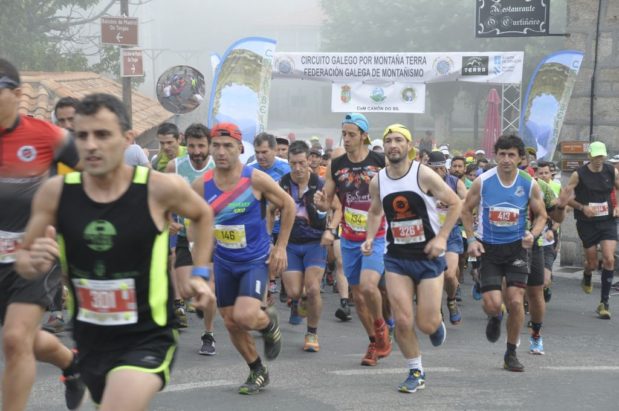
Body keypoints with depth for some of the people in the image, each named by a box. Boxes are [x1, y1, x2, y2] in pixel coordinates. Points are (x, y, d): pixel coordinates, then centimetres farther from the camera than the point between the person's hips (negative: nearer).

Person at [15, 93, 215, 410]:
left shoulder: (160, 188, -14)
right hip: (89, 339, 4)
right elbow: (24, 258, 4)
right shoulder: (56, 192, -9)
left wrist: (199, 273, 3)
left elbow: (203, 215, 8)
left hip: (147, 339, -4)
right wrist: (35, 263, -19)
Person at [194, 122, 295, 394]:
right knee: (231, 323, 9)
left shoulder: (256, 179, -15)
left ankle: (269, 323, 14)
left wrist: (281, 246, -3)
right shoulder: (201, 186, -7)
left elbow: (288, 206, -2)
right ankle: (258, 372, 30)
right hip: (223, 262, 4)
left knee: (245, 316, -22)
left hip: (256, 260, -4)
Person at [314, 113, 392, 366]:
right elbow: (327, 203, 8)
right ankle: (375, 343, 28)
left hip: (377, 238, -4)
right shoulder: (335, 165, 3)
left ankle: (381, 328, 4)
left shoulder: (381, 162, -7)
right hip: (349, 241, 4)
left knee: (367, 285, -24)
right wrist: (320, 202, -15)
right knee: (357, 296, 9)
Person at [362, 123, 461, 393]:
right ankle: (416, 373, 14)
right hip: (396, 257, 3)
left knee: (426, 324, -4)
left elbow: (455, 204, -5)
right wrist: (370, 238, 4)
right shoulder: (377, 181, 1)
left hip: (429, 256, -3)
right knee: (402, 321, -7)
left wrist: (441, 237, -13)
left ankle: (437, 324, 35)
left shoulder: (423, 175, -12)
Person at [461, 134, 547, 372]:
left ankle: (511, 353, 12)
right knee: (492, 304, -9)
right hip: (488, 248, -1)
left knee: (516, 301, -7)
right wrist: (471, 239, -5)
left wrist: (533, 234, -14)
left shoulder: (529, 184, -6)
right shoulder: (482, 182, -8)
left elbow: (541, 215, 6)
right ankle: (494, 318, 32)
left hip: (516, 247, 1)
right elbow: (466, 210, 5)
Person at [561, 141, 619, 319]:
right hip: (587, 223, -1)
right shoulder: (579, 174, -7)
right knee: (592, 263, 5)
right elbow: (565, 197, -4)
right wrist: (583, 207, -16)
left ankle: (604, 303, -4)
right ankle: (586, 278, 45)